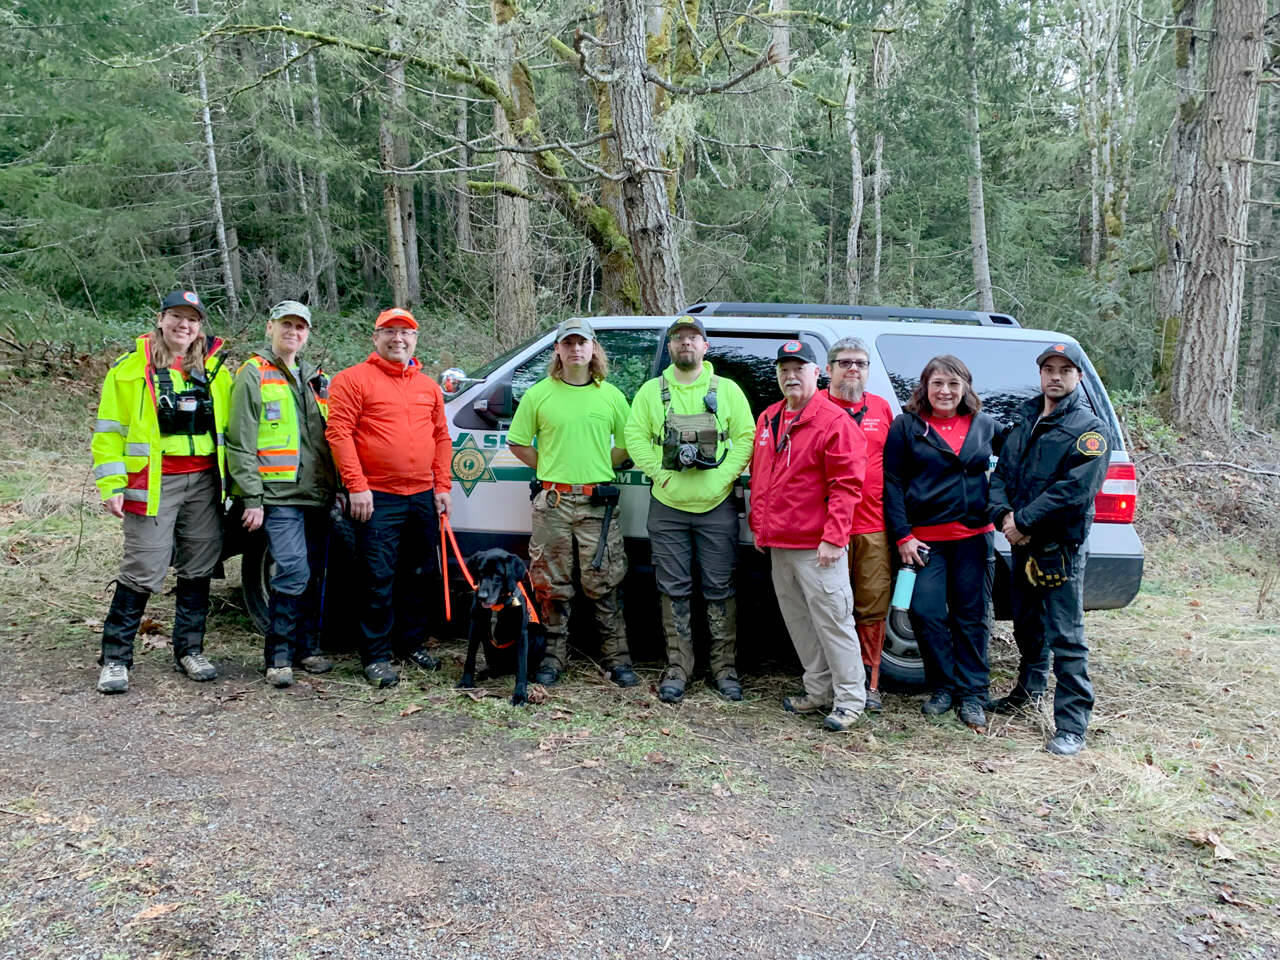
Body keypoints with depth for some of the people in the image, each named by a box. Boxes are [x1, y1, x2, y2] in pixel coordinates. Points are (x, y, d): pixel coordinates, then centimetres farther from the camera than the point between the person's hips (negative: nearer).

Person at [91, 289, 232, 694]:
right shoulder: (129, 369, 2)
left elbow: (230, 427, 14)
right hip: (153, 485, -3)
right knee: (142, 571, -5)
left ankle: (189, 650, 22)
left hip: (204, 482, 4)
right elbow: (109, 430, 0)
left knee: (198, 570, 9)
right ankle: (115, 657, 8)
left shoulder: (215, 370, 11)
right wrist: (111, 485, -8)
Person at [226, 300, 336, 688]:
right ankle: (278, 656, -1)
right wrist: (252, 498, -13)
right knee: (293, 573, -13)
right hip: (279, 495, -6)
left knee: (313, 575, 10)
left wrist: (338, 489, 15)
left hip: (317, 496, 6)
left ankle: (307, 647, 22)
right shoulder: (254, 374, 0)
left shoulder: (315, 379, 19)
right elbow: (241, 442, -7)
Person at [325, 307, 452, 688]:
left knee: (422, 576, 12)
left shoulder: (429, 386, 15)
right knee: (379, 580, -3)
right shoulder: (354, 379, -2)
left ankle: (412, 643, 27)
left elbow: (441, 437, 17)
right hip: (377, 498, -6)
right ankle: (376, 656, 8)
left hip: (424, 497, 6)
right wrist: (356, 485, -14)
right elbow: (338, 432, -8)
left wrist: (442, 485, 9)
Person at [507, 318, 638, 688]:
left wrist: (598, 467, 5)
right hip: (552, 502, 0)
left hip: (598, 503, 0)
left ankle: (617, 659, 11)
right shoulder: (539, 394, 5)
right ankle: (554, 657, 18)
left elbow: (627, 445, 13)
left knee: (603, 586, 2)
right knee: (553, 586, 6)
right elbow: (518, 442, 10)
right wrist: (549, 468, 4)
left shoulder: (611, 396, 7)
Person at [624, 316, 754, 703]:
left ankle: (725, 668, 15)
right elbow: (635, 437, 3)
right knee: (674, 589, 6)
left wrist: (723, 477, -12)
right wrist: (661, 475, -9)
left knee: (719, 589, 4)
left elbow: (745, 438, 1)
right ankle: (677, 668, 15)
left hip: (717, 507, -1)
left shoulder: (727, 390, 6)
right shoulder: (651, 391, 8)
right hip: (667, 507, 1)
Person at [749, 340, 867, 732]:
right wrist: (758, 527, 17)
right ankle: (819, 691, 26)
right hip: (777, 545, 8)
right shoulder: (767, 419, 14)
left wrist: (833, 538, -18)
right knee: (798, 621, 14)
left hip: (816, 548, -8)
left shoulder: (834, 422, -10)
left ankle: (850, 698, 9)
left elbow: (846, 486, -14)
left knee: (832, 620, -3)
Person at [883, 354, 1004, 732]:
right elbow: (892, 483, -1)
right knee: (926, 612, -6)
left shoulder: (985, 426, 8)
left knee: (971, 616, 6)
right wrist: (902, 535, -8)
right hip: (924, 538, -2)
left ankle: (972, 694, 18)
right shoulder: (906, 426, 1)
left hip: (973, 536, 2)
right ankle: (943, 686, 14)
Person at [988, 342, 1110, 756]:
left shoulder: (1088, 429, -6)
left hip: (1061, 547, -6)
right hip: (1022, 543, 7)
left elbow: (1074, 489, -18)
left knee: (1066, 637, -5)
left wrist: (1023, 521, -18)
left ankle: (1072, 725, 1)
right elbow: (1001, 473, 10)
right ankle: (1030, 687, 42)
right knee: (1027, 624, 21)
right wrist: (1003, 515, -8)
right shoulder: (1025, 420, 14)